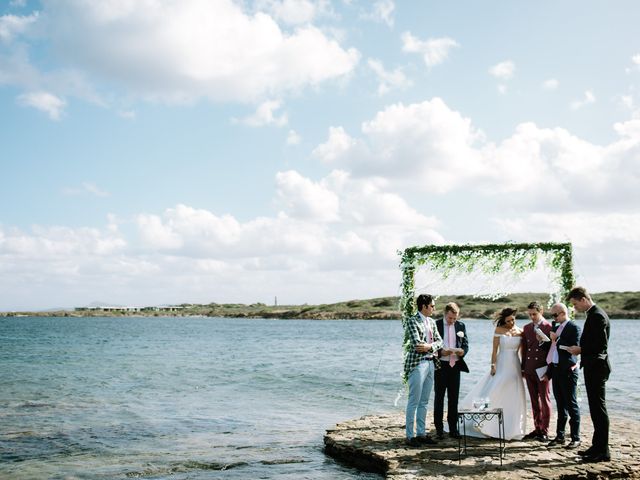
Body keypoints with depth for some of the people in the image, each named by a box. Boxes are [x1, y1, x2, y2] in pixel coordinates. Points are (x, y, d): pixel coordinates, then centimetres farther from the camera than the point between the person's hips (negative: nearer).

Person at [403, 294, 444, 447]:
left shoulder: (431, 322, 15)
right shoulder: (412, 321, -8)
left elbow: (439, 341, 8)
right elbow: (416, 343, -18)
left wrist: (429, 346, -12)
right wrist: (431, 345, -5)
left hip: (430, 363, 8)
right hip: (417, 364, -8)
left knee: (424, 402, 11)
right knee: (414, 402, -4)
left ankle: (421, 433, 18)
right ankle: (410, 435, 1)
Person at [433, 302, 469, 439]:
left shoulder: (461, 326, 8)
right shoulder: (435, 325, -3)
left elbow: (466, 345, 11)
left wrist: (462, 351, -11)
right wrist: (441, 352, -20)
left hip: (455, 365, 3)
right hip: (440, 365, -3)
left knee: (454, 398, 7)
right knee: (439, 397, 2)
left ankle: (453, 428, 14)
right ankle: (439, 428, 7)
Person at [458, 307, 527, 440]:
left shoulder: (520, 332, 4)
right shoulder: (499, 330, -2)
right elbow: (494, 349, -2)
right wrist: (493, 365, -9)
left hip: (514, 367, 2)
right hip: (501, 366, -2)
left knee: (513, 399, 5)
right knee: (493, 394, -11)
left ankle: (511, 429, 14)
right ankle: (482, 423, -4)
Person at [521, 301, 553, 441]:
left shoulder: (549, 327, -6)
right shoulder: (527, 328, 11)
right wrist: (523, 368, 12)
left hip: (542, 370, -5)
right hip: (529, 370, 5)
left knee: (545, 400, 2)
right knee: (534, 401, 11)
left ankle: (544, 431, 7)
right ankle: (537, 429, 18)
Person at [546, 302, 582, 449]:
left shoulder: (574, 327, -9)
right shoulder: (556, 328, 15)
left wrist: (557, 340, -15)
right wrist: (549, 372, 15)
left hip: (567, 370, -8)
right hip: (556, 370, 8)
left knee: (571, 404, -2)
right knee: (560, 405, 13)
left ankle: (576, 438, 4)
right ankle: (560, 437, 19)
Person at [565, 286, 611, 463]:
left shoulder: (597, 316, -17)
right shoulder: (594, 314, 14)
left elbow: (601, 345, -23)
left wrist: (580, 350, -13)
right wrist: (580, 349, 8)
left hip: (596, 368, -10)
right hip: (593, 368, 10)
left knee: (598, 408, -5)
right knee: (596, 408, 15)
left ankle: (602, 451, 0)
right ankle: (598, 446, 23)